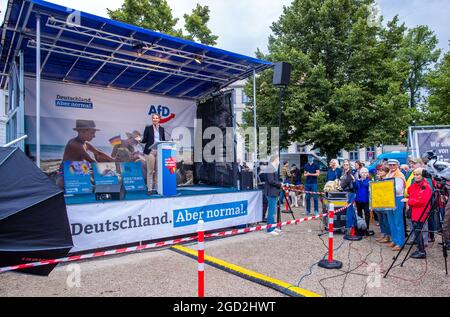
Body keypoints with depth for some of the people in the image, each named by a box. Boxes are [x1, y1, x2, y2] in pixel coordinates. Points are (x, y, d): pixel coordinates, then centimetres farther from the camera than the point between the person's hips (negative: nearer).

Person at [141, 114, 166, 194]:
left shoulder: (161, 129, 13)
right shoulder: (148, 128, 3)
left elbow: (164, 140, 15)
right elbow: (144, 140, 2)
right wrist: (140, 140, -18)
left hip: (159, 152, 3)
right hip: (150, 151, -3)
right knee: (150, 171, -2)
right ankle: (149, 189, 4)